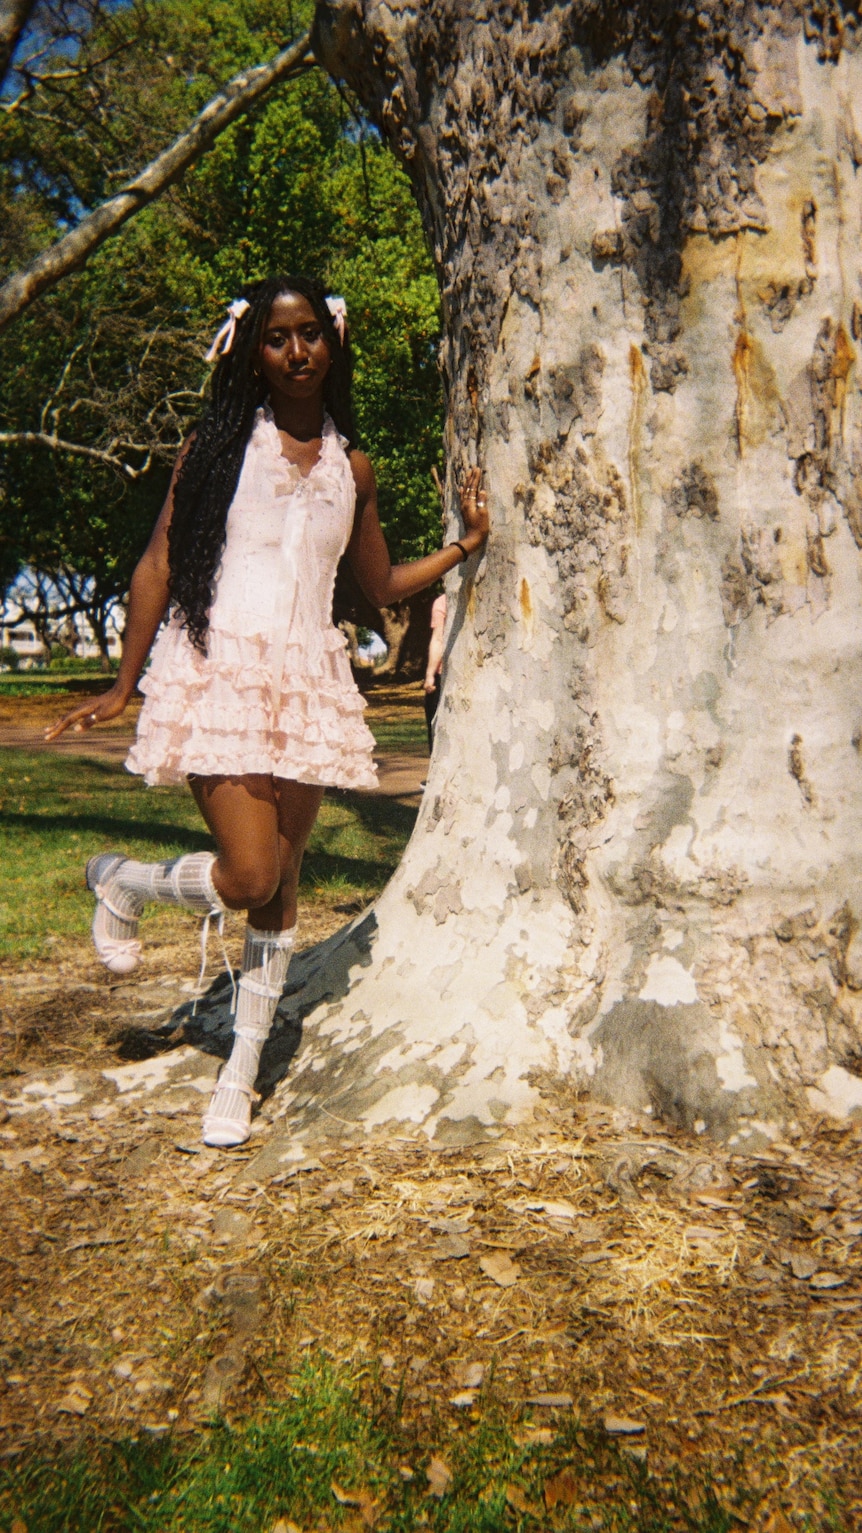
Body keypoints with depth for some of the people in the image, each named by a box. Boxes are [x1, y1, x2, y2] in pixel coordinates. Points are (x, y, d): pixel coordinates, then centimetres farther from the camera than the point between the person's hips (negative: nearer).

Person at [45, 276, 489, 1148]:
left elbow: (380, 585, 24)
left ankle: (242, 1072, 19)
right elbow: (159, 566, 3)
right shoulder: (219, 444, 3)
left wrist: (466, 545, 14)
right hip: (219, 671, -4)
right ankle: (119, 883, 18)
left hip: (306, 680, 4)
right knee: (248, 875, -14)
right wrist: (124, 684, 1)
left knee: (282, 881, 5)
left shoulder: (350, 467, 14)